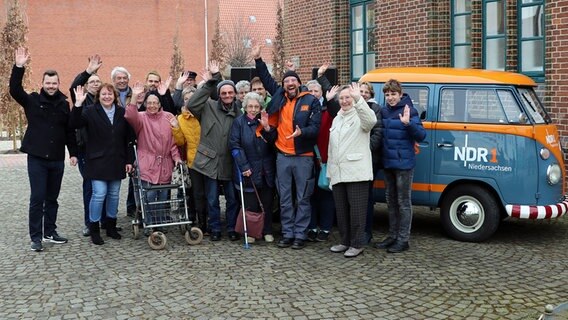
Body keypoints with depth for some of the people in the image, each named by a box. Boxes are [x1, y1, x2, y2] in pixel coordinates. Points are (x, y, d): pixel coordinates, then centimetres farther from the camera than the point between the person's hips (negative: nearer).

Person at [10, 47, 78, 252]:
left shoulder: (63, 104, 7)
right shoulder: (33, 101, -1)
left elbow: (69, 131, 10)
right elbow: (14, 90, -17)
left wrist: (73, 153, 6)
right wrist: (19, 67, -26)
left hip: (57, 159, 3)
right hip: (36, 158, -3)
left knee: (52, 198, 12)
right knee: (37, 198, -3)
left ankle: (50, 232, 23)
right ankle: (36, 237, 5)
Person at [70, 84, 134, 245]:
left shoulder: (121, 113, 7)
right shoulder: (90, 111, -1)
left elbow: (128, 139, 8)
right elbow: (75, 123, -17)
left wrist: (129, 160, 4)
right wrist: (78, 104, -30)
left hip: (116, 162, 4)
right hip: (98, 161, -4)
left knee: (114, 194, 10)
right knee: (99, 194, -8)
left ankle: (111, 226, 24)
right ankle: (94, 229, 5)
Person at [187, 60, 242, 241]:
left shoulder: (239, 111, 4)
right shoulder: (209, 107, -2)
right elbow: (191, 104, -16)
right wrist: (209, 83, -16)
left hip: (229, 162, 1)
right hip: (210, 160, -1)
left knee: (232, 198, 8)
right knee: (212, 199, 8)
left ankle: (232, 228, 22)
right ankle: (215, 229, 21)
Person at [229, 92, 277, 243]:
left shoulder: (264, 121, 9)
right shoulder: (239, 122, -1)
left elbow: (274, 142, 3)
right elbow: (234, 145, -8)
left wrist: (267, 128, -15)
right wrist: (244, 166, -14)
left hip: (266, 169, 3)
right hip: (249, 170, -3)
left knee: (267, 201, 8)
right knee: (250, 203, 0)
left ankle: (267, 231, 18)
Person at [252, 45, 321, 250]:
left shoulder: (311, 101, -2)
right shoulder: (279, 97, 8)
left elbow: (315, 126, -9)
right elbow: (267, 80, 18)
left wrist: (302, 132, -27)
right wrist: (258, 60, 13)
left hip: (303, 157, -4)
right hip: (282, 156, 4)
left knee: (303, 199, 3)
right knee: (285, 198, 9)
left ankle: (300, 235, 10)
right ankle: (287, 234, 18)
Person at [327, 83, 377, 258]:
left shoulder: (360, 115, -2)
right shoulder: (337, 119, 21)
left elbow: (371, 120, -29)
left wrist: (358, 99, -37)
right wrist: (329, 171, 22)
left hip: (356, 172, -7)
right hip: (338, 173, 8)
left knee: (356, 209, -4)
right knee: (341, 209, 13)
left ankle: (357, 244, 4)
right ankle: (345, 241, 24)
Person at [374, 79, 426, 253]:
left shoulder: (409, 111, -10)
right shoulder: (383, 111, 7)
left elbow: (421, 135, -16)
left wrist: (408, 123, -30)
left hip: (404, 164, -7)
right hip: (388, 163, 7)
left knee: (403, 202, 0)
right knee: (391, 201, 14)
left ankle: (403, 240, 6)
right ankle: (392, 236, 25)